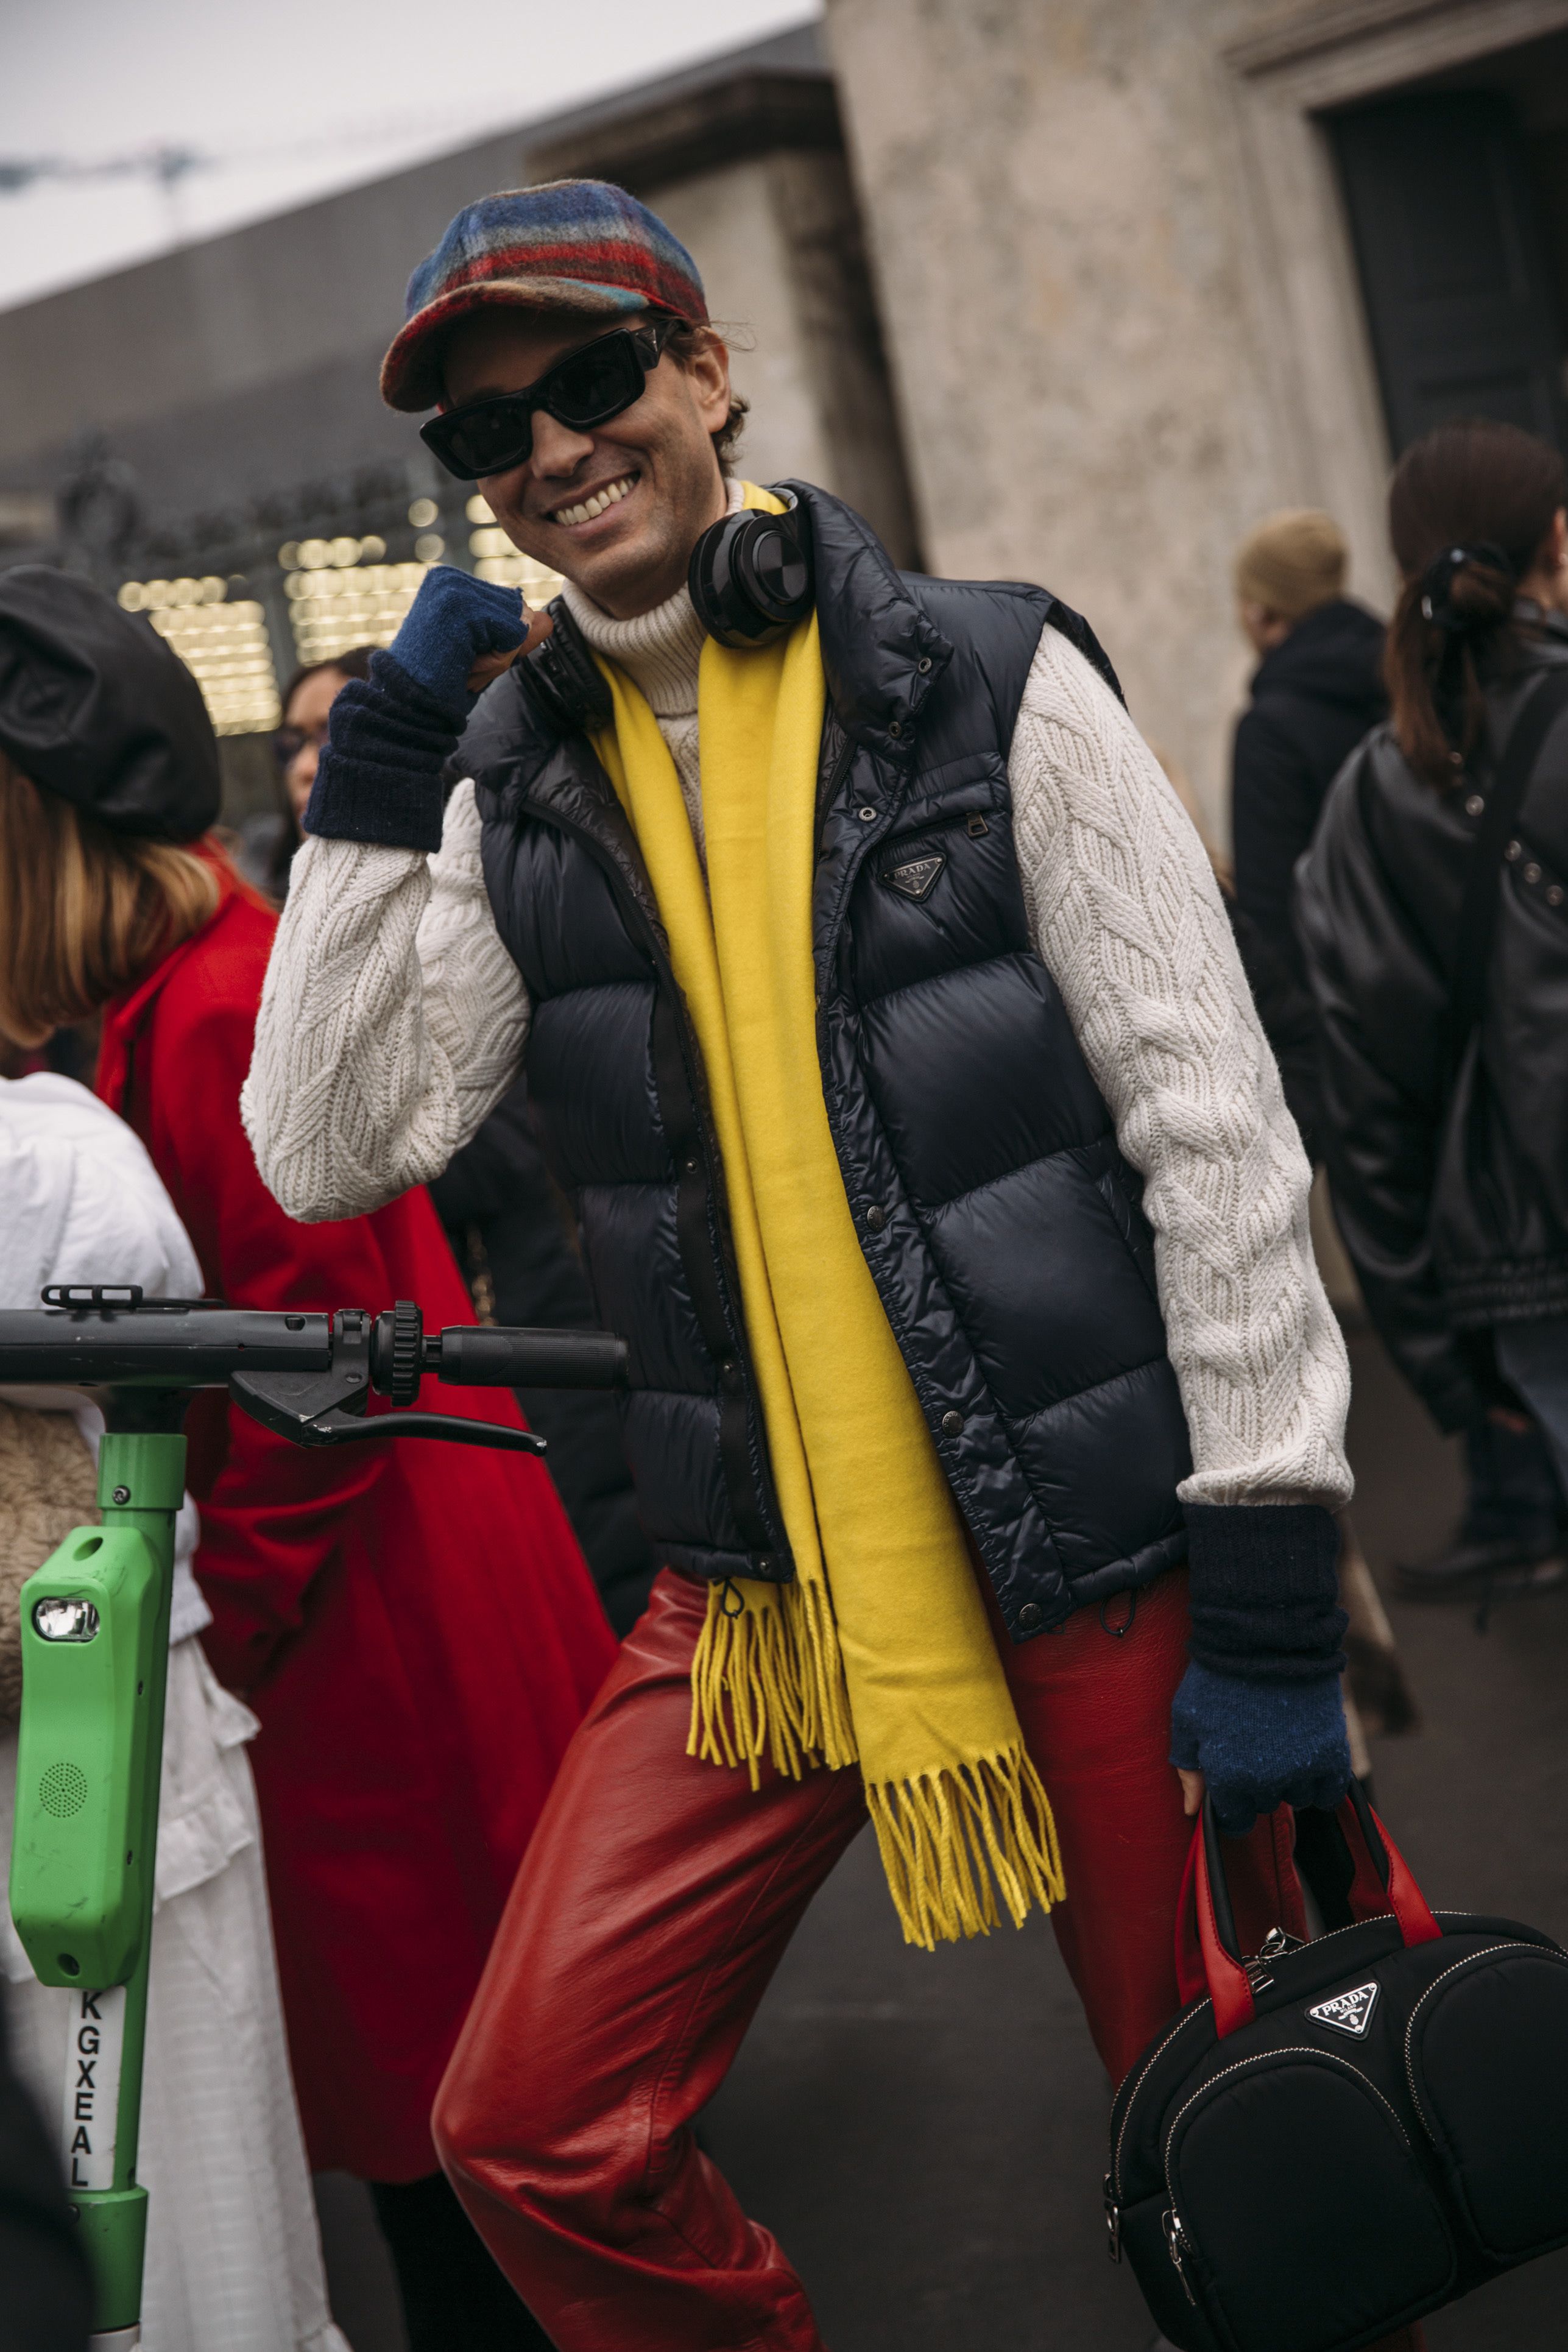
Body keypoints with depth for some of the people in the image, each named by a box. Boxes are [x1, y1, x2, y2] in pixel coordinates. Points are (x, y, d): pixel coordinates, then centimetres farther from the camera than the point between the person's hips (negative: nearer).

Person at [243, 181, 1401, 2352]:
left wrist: (1275, 1596, -11)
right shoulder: (518, 788, 6)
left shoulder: (985, 686, -5)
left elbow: (1215, 1119, -8)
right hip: (767, 1588, 3)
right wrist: (375, 777, -8)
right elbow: (331, 1152, -3)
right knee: (531, 2133, -1)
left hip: (1101, 1555, -3)